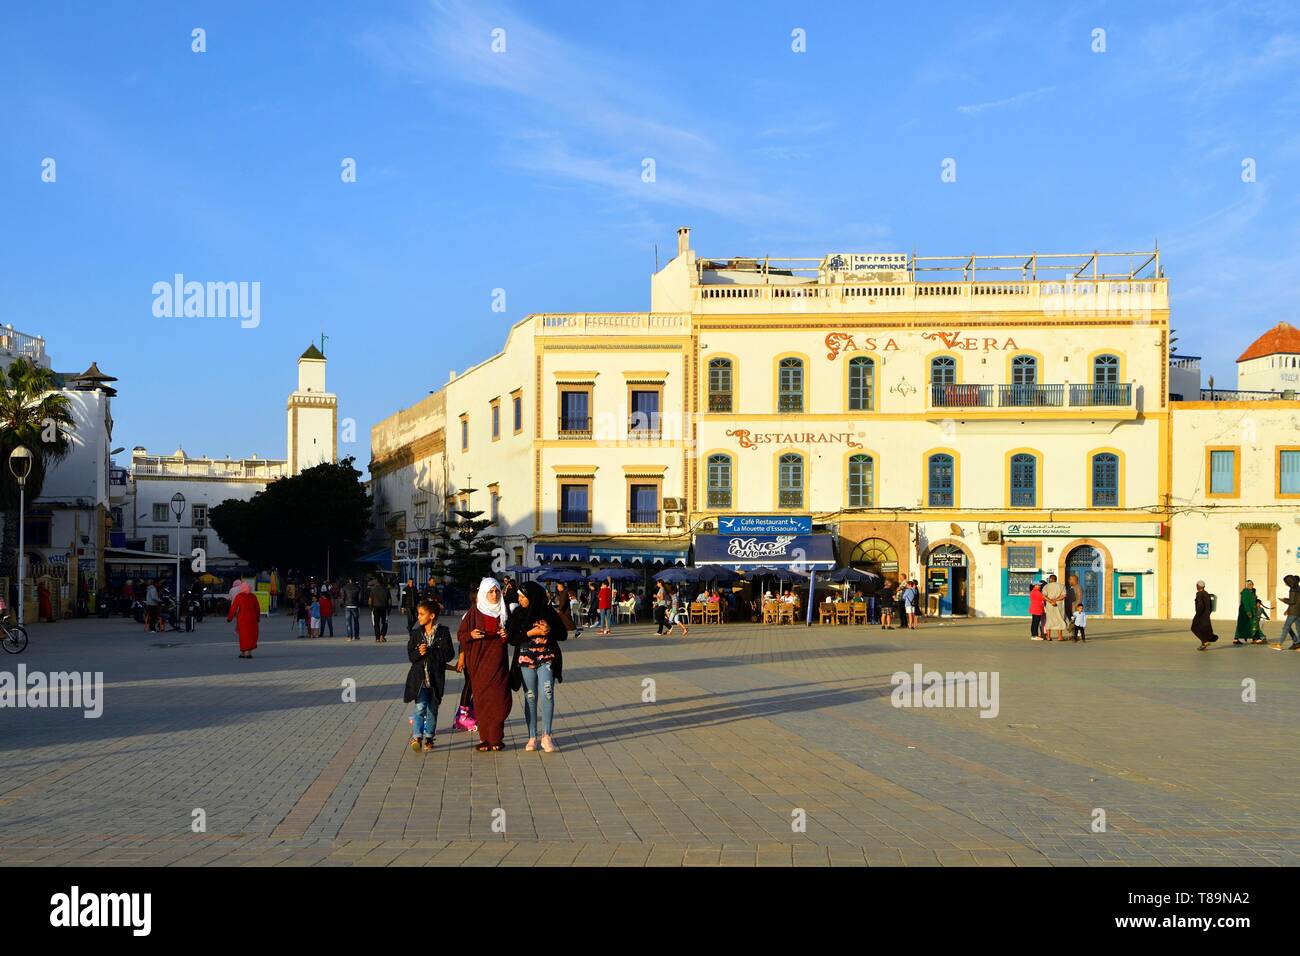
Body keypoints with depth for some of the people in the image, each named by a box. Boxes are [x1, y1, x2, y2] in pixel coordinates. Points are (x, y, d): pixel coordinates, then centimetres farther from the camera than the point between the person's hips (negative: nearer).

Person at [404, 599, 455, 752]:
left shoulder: (443, 632, -3)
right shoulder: (416, 633, 7)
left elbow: (448, 655, -10)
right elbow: (410, 655, 3)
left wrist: (429, 651, -16)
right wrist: (419, 653, -18)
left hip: (436, 677, -1)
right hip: (419, 677, 1)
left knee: (432, 708, 8)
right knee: (420, 707, -12)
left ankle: (428, 737, 19)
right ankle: (416, 737, -16)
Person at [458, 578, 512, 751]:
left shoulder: (504, 612, 7)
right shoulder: (474, 612, 0)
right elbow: (460, 634, 2)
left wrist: (506, 636, -7)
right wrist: (471, 635, -18)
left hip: (498, 662, 1)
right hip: (479, 661, -1)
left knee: (499, 700, -5)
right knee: (482, 699, 0)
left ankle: (495, 738, 4)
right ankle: (484, 737, 6)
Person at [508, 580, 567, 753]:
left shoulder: (548, 612, -2)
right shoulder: (518, 613, 0)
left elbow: (563, 635, 4)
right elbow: (512, 639, -4)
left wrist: (550, 630, -15)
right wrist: (531, 632, -15)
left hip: (546, 660, -1)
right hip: (526, 661, 1)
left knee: (547, 695, -14)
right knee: (530, 698, 5)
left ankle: (546, 736, -8)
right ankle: (532, 737, 13)